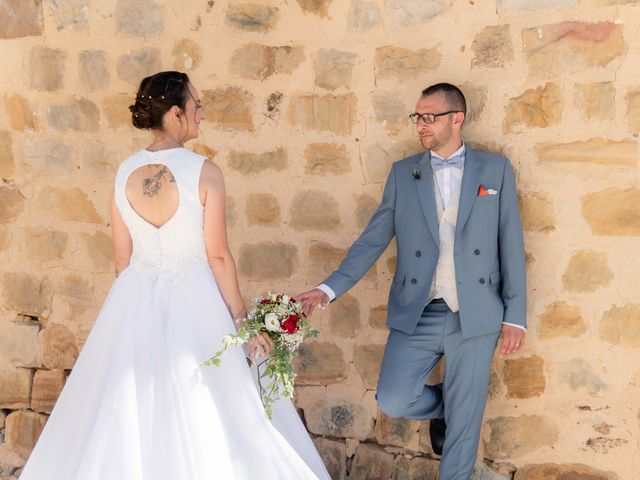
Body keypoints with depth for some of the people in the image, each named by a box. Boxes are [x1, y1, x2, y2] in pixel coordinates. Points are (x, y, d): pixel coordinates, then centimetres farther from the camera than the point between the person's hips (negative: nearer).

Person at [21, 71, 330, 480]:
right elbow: (218, 256, -12)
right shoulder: (204, 172, -13)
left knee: (130, 415, 13)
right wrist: (241, 319, -4)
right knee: (203, 422, 5)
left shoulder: (126, 172, 0)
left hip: (136, 302, 5)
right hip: (193, 301, -5)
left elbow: (123, 257, 6)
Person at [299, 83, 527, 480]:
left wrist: (515, 315, -2)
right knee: (393, 400, -7)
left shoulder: (496, 169, 3)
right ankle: (441, 407, 27)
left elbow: (511, 245, 2)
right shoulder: (403, 173, 6)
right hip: (417, 314, 1)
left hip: (476, 314, -1)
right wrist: (330, 289, -10)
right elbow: (372, 240, 3)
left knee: (465, 419, 4)